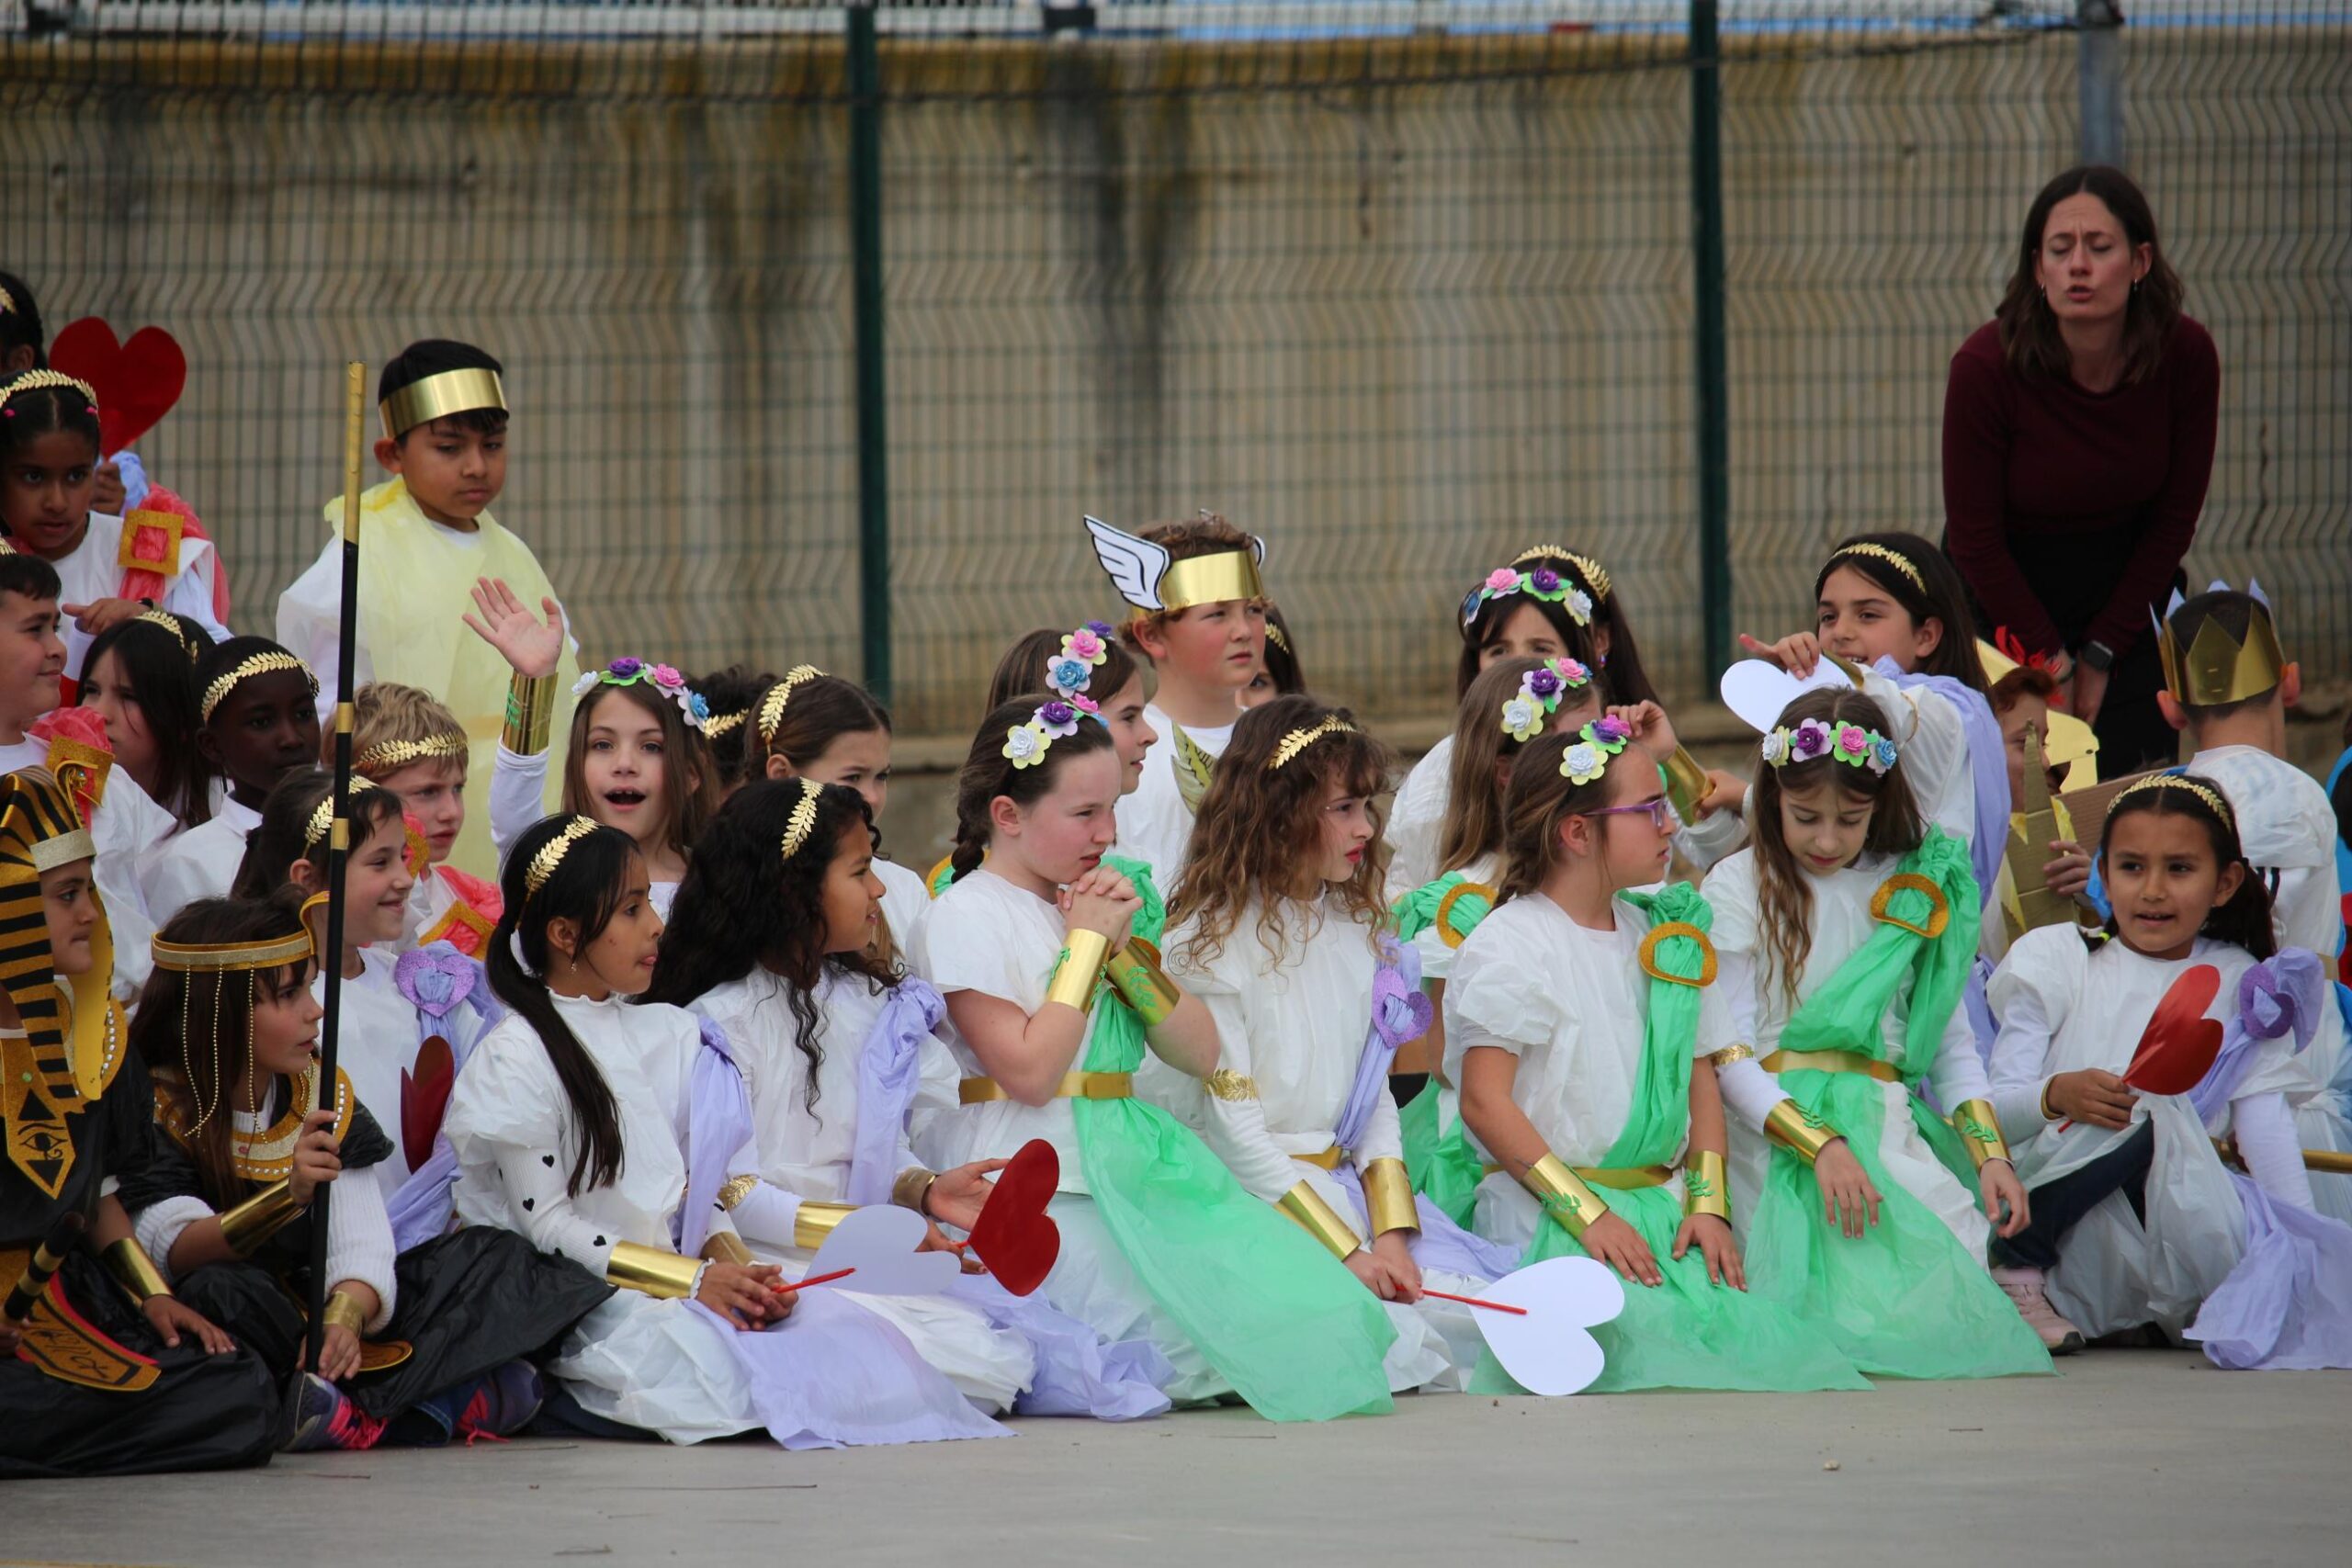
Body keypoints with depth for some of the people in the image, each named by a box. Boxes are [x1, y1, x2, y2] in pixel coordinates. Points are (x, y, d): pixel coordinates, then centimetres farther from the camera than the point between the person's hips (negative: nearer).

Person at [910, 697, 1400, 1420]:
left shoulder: (1102, 902, 19)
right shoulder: (963, 918, -5)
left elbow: (1201, 1054, 13)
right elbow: (1030, 1073, -17)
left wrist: (1126, 948, -1)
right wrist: (1087, 942, -8)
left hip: (1127, 1167, 8)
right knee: (1190, 1342, -24)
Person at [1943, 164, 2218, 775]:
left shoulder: (2186, 354, -16)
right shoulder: (1987, 364, -23)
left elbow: (2175, 517, -3)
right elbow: (1976, 538, -12)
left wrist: (2102, 654, -2)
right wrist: (2053, 664, -8)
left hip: (2130, 585, 2)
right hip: (2007, 593, -2)